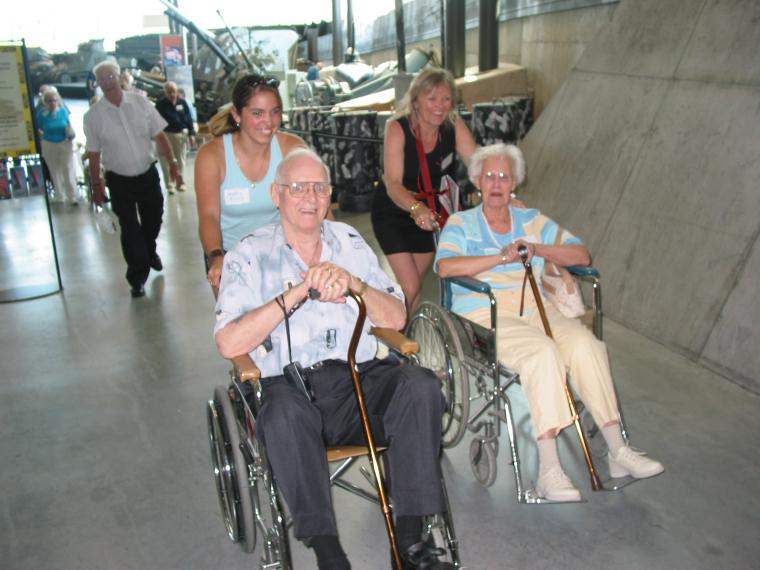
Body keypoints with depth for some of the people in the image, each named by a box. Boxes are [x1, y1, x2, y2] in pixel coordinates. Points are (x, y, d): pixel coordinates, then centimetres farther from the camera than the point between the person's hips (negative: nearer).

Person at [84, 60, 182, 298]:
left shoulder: (140, 103, -4)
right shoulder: (93, 115, -6)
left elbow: (159, 136, 0)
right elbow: (93, 154, -1)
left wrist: (172, 162, -6)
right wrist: (96, 185, 1)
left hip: (148, 174, 2)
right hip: (119, 180, -2)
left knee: (153, 219, 17)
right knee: (129, 229, 1)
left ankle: (150, 252, 49)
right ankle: (137, 278, 14)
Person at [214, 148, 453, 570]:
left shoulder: (349, 241, 15)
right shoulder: (249, 254, 5)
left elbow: (396, 320, 8)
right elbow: (229, 343, -9)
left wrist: (354, 284, -11)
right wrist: (297, 293, -15)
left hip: (359, 379, 3)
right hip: (289, 384, -3)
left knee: (421, 385, -25)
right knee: (285, 412, -36)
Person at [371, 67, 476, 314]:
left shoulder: (454, 126, -14)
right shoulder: (398, 129, -25)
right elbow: (392, 183, -34)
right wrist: (417, 208, -54)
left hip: (428, 212, 4)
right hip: (392, 213, -4)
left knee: (414, 284, 16)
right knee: (410, 288, -13)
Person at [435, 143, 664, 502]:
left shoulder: (532, 221, 18)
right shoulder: (461, 223, 8)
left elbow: (582, 255, 9)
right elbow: (446, 266, -13)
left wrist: (537, 248, -7)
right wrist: (501, 257, -17)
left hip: (535, 309, 4)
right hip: (483, 316, -4)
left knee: (586, 344, -25)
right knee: (543, 352, -33)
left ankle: (617, 450, -18)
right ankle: (549, 469, -32)